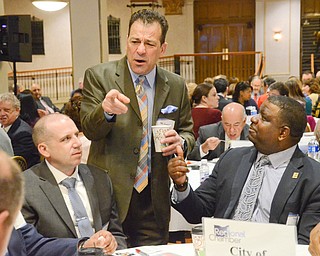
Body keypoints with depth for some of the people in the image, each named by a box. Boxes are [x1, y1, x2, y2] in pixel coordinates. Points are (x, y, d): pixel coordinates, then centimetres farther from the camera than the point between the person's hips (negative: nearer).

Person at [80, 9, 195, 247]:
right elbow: (89, 129, -12)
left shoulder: (176, 86, 4)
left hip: (154, 198, 3)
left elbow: (188, 131, 14)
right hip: (109, 193, -2)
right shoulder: (99, 76, -5)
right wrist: (105, 110, -34)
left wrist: (181, 141, -10)